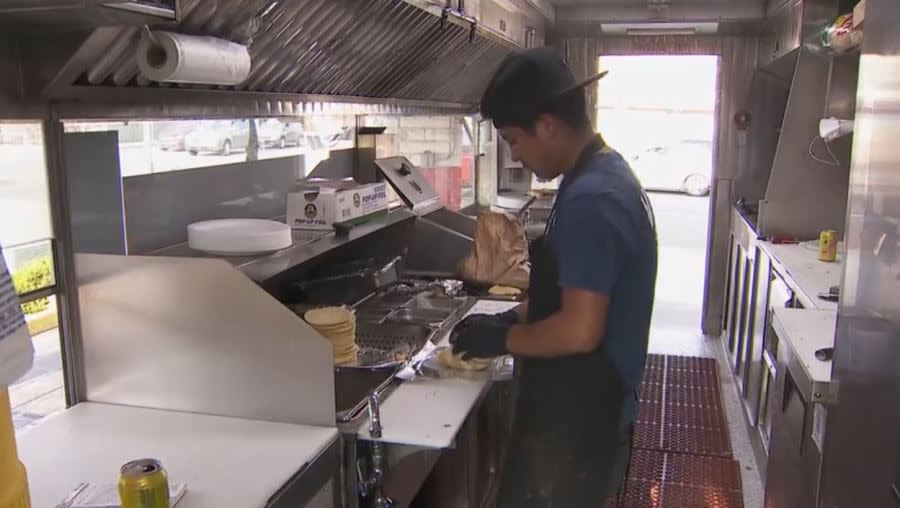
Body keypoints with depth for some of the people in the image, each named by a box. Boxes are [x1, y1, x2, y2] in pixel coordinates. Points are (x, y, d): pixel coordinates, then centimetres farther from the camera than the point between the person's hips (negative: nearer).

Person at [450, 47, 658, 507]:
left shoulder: (590, 199, -26)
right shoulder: (607, 174, 6)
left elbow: (579, 330, -29)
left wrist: (502, 339, -15)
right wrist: (512, 317, 10)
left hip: (576, 421, -9)